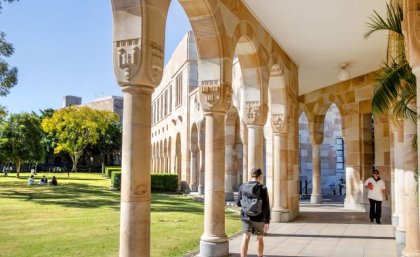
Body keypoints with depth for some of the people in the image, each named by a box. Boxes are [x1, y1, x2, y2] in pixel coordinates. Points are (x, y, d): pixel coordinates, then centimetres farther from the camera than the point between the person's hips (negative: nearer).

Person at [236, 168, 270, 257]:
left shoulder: (243, 187, -2)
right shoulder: (262, 188, -12)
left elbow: (238, 203, 5)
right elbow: (266, 206, -13)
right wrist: (267, 221, -8)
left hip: (246, 217, 2)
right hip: (258, 218, -2)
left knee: (245, 239, -2)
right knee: (260, 238, 18)